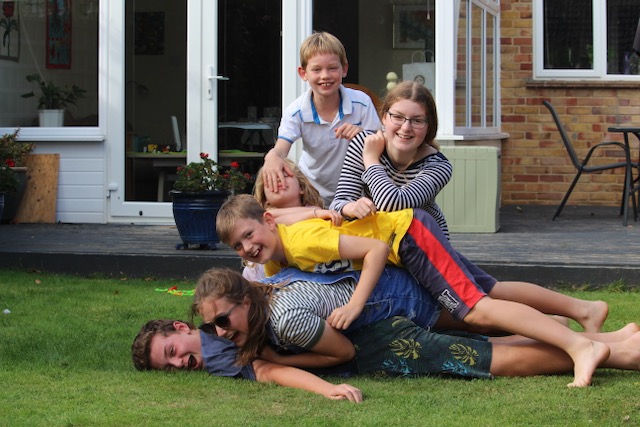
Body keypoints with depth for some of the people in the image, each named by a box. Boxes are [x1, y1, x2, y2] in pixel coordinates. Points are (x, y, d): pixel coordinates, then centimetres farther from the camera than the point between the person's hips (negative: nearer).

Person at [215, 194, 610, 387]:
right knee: (487, 292, 16)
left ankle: (581, 346, -24)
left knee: (476, 311, -21)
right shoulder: (274, 263, 0)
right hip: (398, 249, 9)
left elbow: (376, 249, -28)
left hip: (406, 231, -9)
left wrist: (356, 303, -35)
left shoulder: (300, 240, -27)